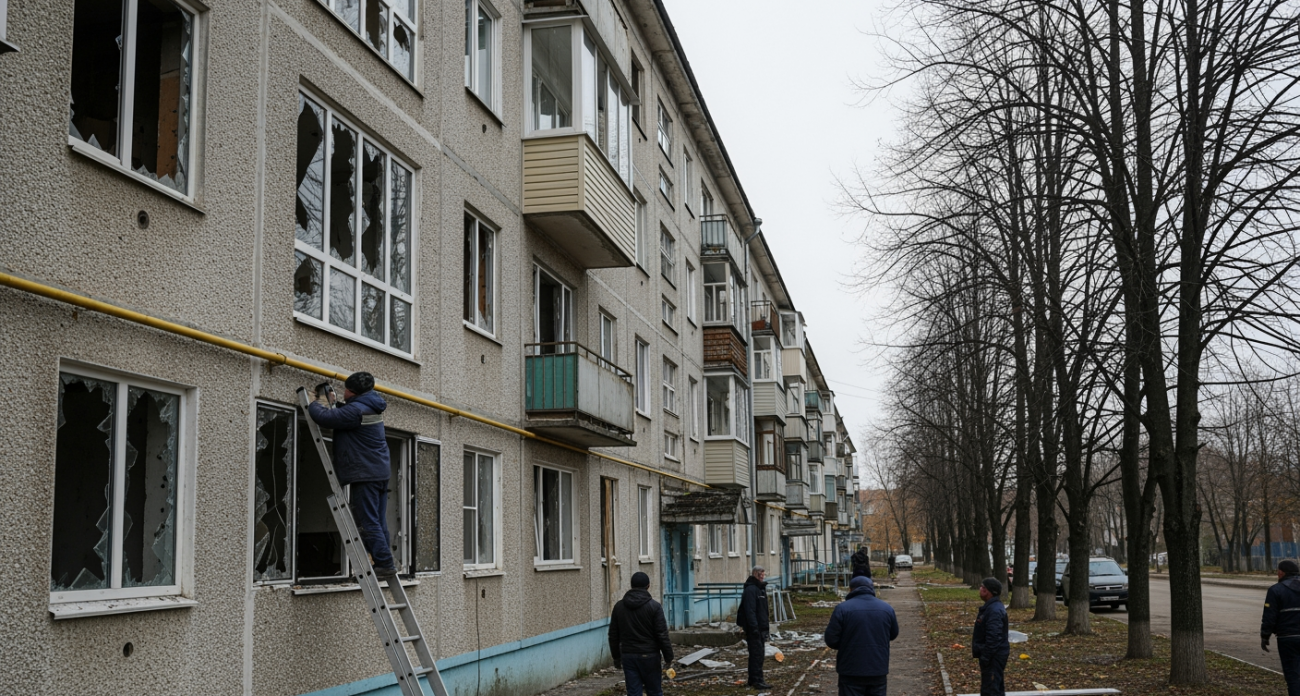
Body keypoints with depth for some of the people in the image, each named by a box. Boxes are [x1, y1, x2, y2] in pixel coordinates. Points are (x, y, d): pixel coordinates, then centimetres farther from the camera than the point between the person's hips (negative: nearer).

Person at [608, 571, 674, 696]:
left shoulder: (619, 606, 4)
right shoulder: (654, 606, -9)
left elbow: (613, 635, 9)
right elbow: (662, 635, -10)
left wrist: (616, 656, 19)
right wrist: (668, 657, -3)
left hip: (628, 656, 3)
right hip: (649, 656, -3)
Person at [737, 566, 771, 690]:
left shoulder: (760, 588, 17)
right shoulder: (751, 589, -15)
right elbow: (750, 611, -22)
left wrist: (765, 627, 21)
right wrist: (754, 628, -25)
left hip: (760, 627, 10)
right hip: (754, 628, -10)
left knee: (756, 654, 13)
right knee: (757, 655, -11)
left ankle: (753, 679, 19)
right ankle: (757, 680, -10)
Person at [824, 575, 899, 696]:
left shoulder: (842, 608, -10)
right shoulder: (887, 608, 2)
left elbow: (831, 640, -9)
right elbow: (893, 634, 16)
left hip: (851, 672, -3)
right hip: (878, 672, 3)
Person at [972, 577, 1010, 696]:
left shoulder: (994, 610, -22)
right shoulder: (991, 607, 12)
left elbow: (993, 637, -27)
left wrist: (985, 657, -23)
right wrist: (984, 655, 22)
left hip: (993, 656, -11)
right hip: (993, 655, 11)